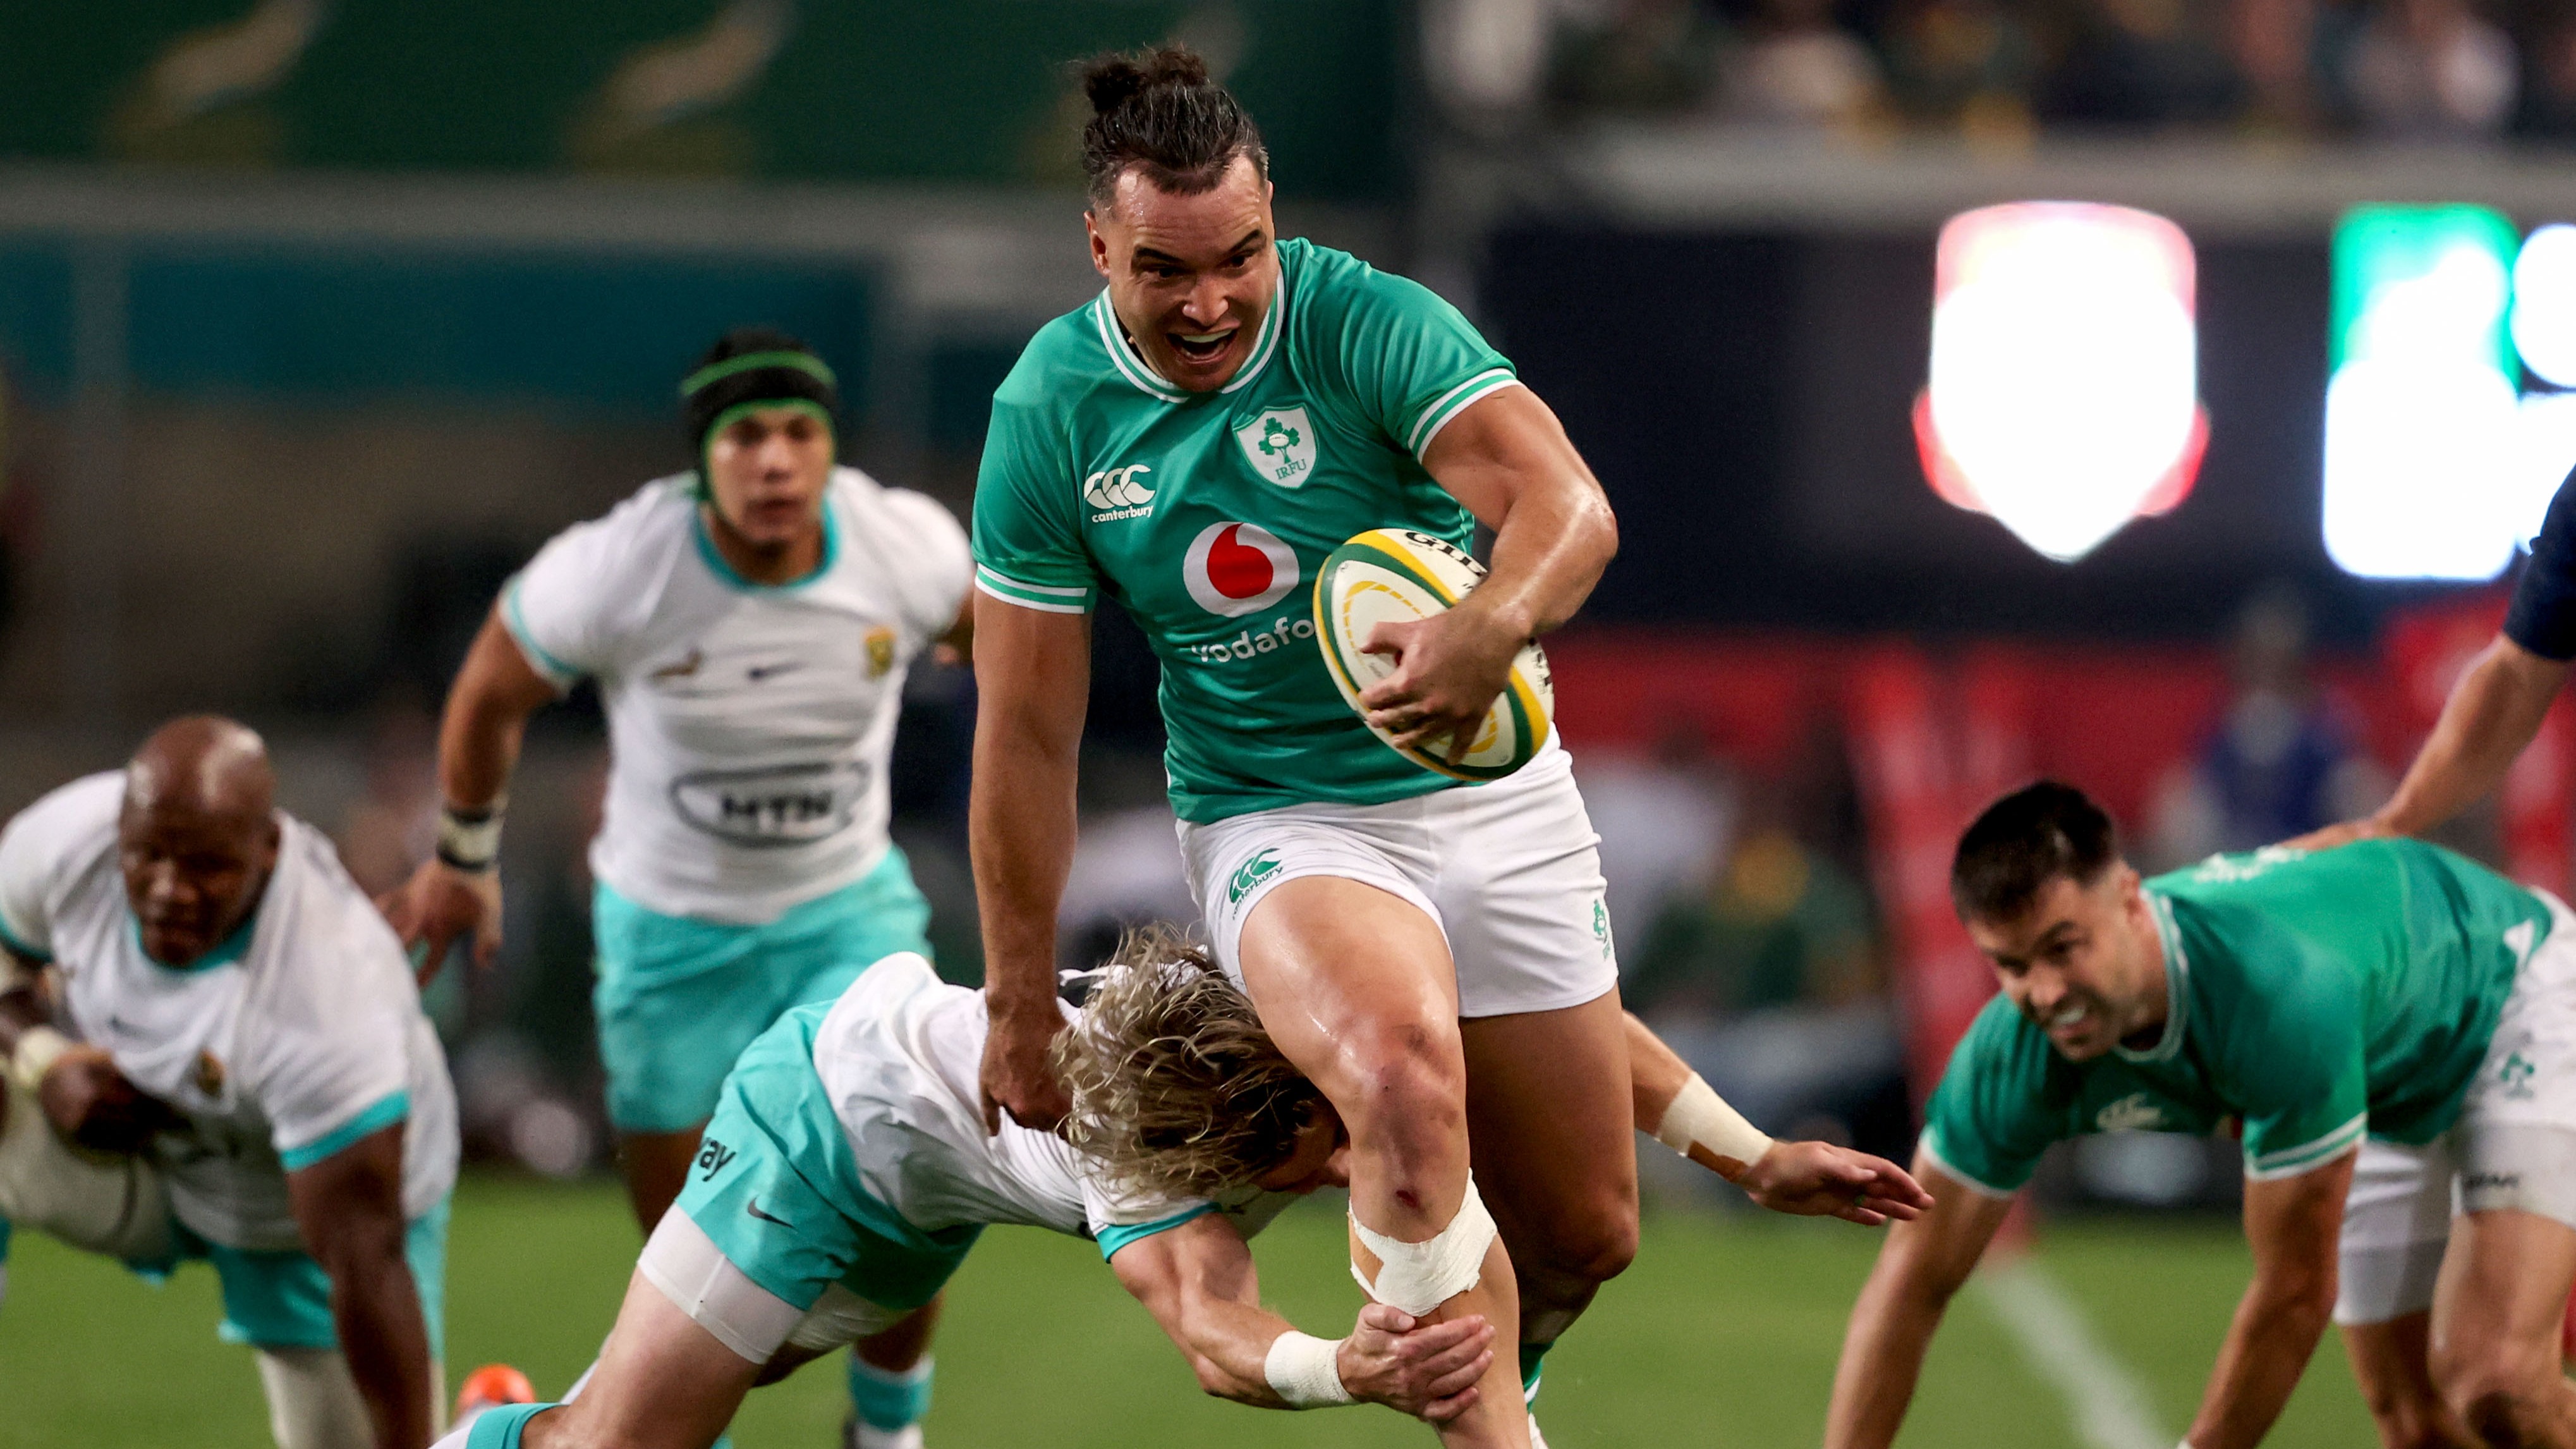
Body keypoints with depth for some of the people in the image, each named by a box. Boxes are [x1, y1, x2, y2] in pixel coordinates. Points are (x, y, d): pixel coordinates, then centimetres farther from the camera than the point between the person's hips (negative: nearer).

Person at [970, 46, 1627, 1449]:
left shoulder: (1368, 323, -15)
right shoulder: (1049, 412, -9)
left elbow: (1570, 507, -29)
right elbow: (1027, 732, -2)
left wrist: (1489, 629, -52)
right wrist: (1020, 1004, 0)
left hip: (1493, 793, 1)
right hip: (1278, 822, -1)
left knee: (1585, 1238, 8)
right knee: (1403, 1072, -35)